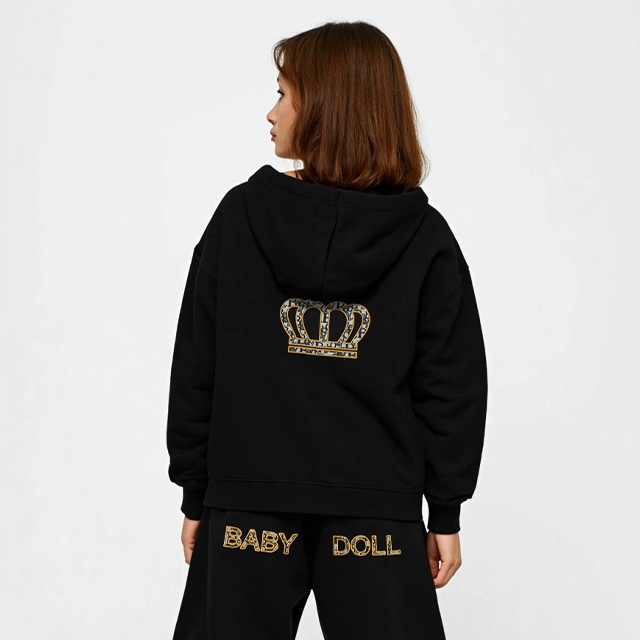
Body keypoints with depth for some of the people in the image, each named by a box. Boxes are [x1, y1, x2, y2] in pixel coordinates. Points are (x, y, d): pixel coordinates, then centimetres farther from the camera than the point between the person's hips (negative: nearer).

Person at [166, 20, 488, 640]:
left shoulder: (239, 214, -3)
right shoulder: (425, 237, -3)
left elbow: (196, 368, 0)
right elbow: (453, 385, -2)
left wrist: (196, 496, 8)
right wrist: (446, 513, 7)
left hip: (249, 504, 0)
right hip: (379, 514, 0)